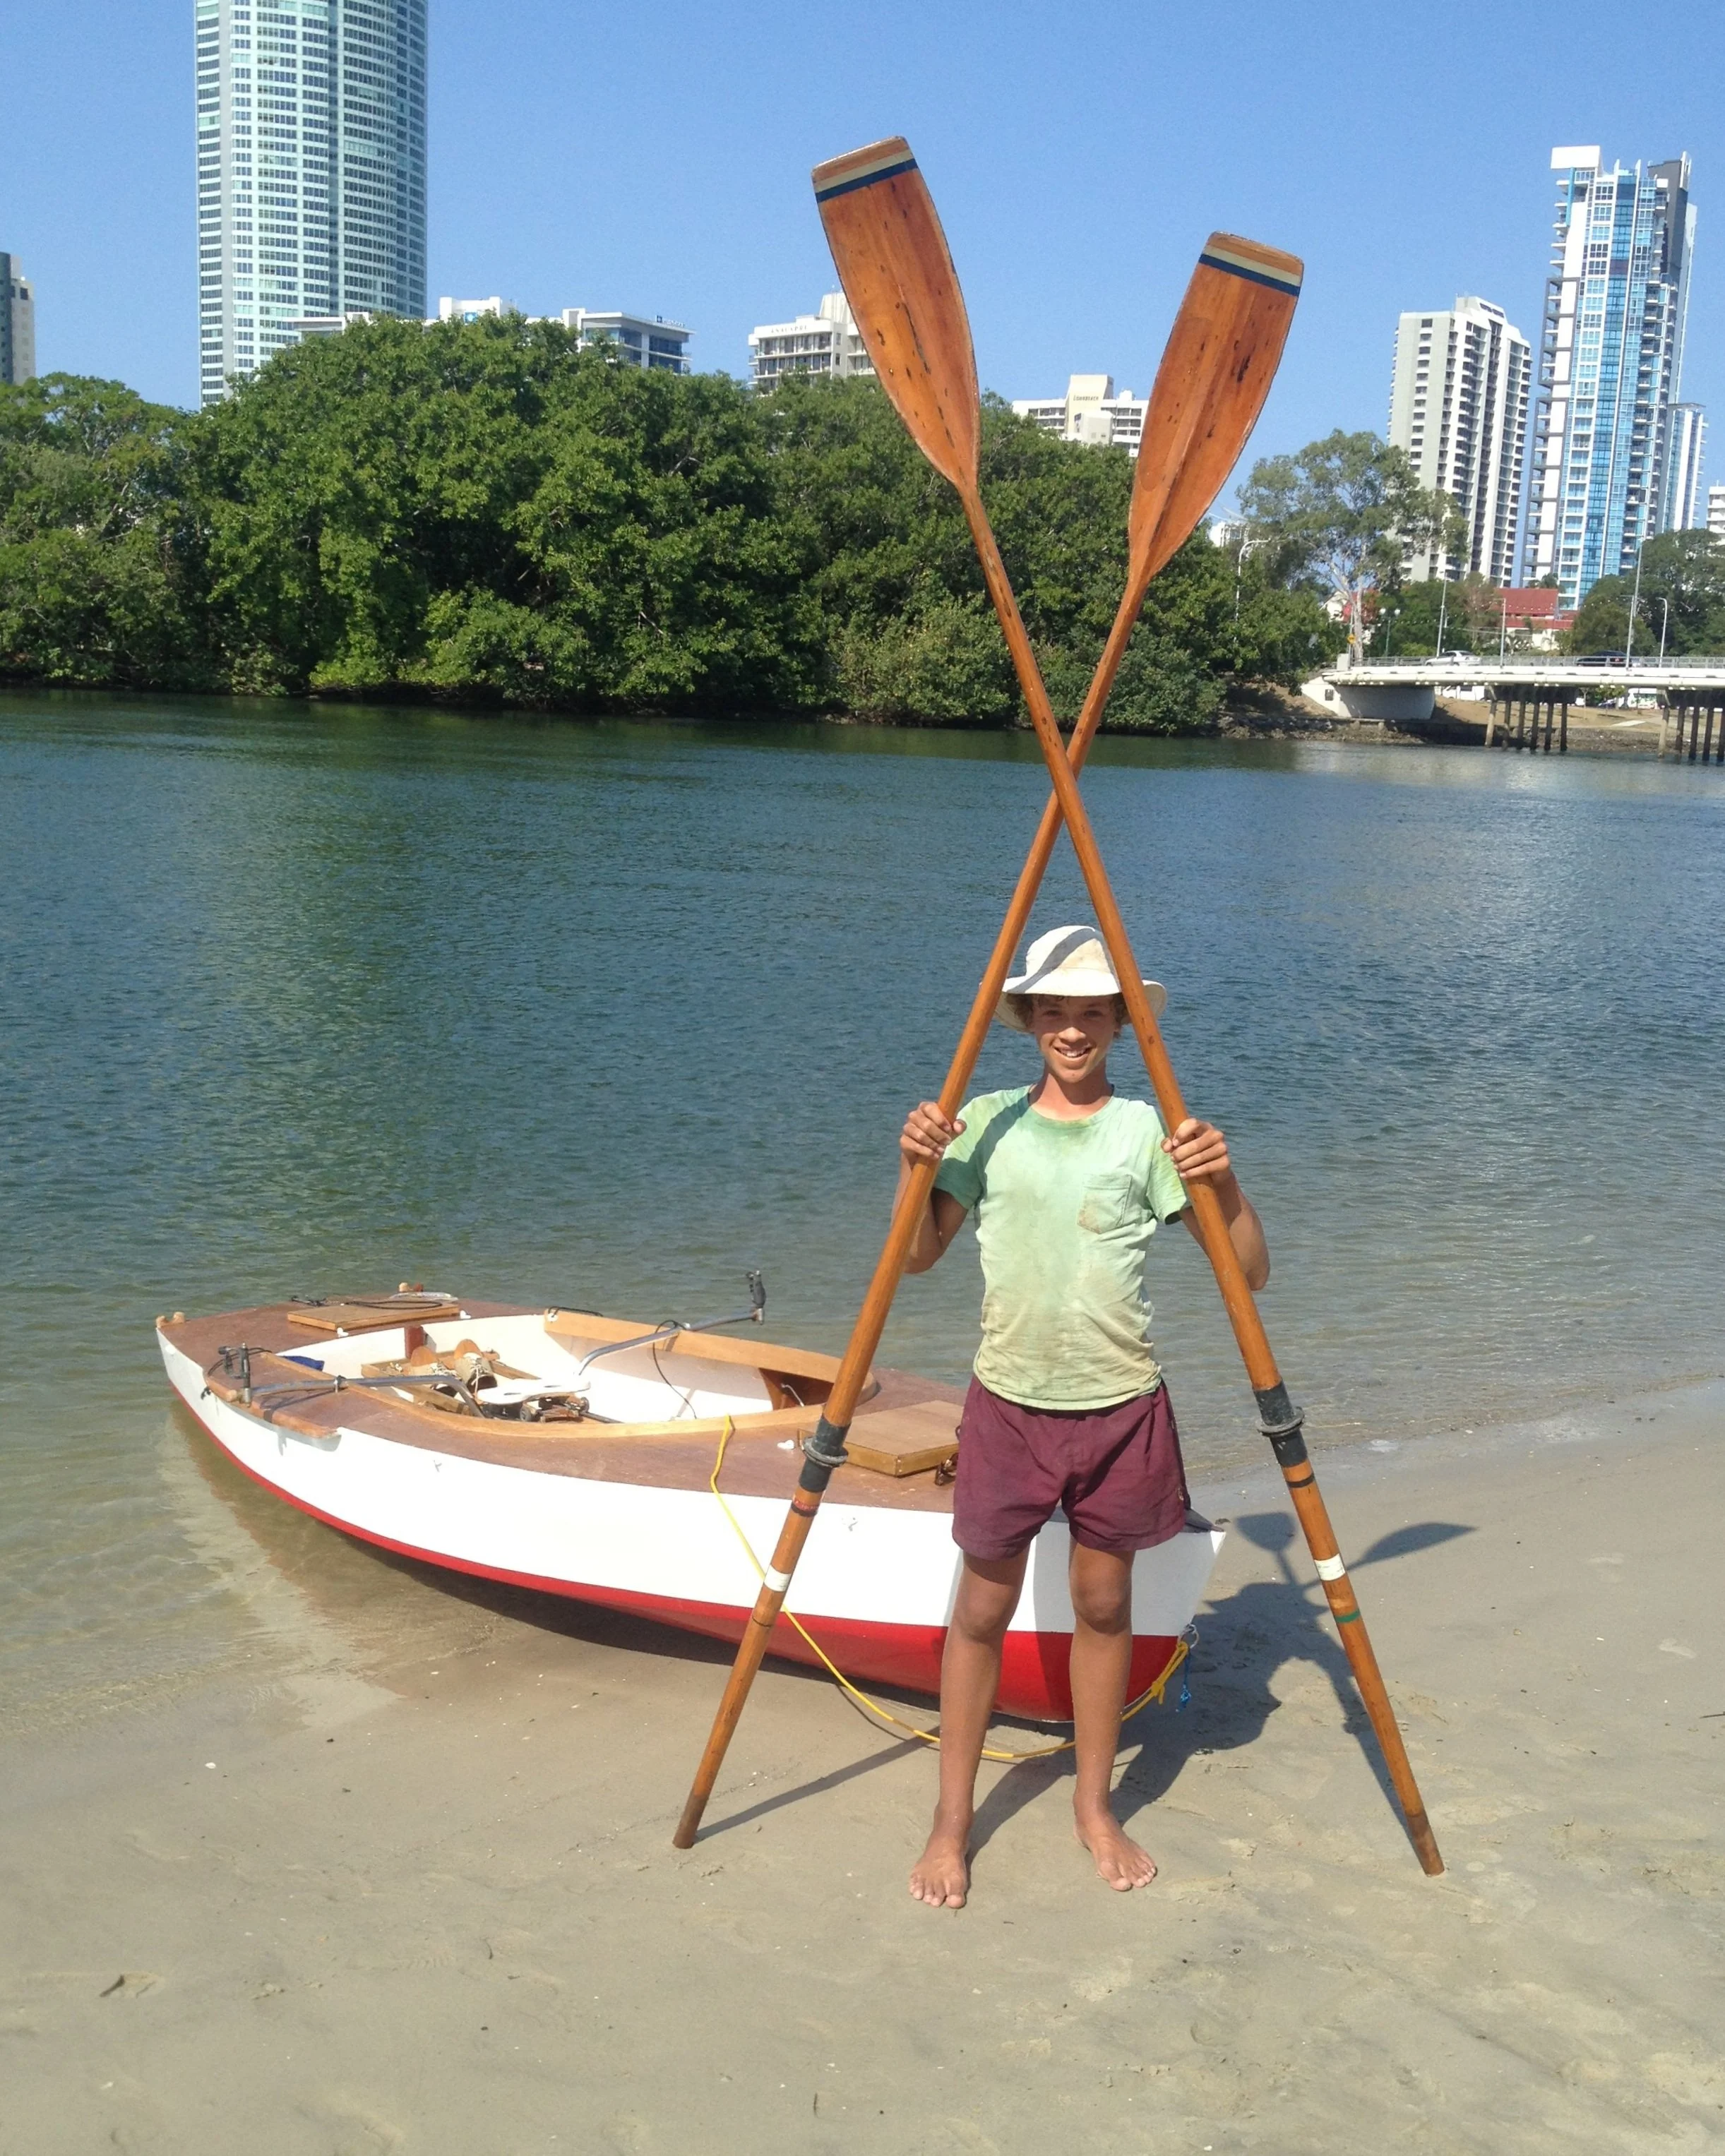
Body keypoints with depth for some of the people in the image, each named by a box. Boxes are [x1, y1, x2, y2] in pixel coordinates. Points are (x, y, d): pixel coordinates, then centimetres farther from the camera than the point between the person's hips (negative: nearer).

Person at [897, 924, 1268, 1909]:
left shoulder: (1150, 1133, -3)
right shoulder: (987, 1124, 0)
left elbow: (1250, 1270, -4)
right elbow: (919, 1256, 4)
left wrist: (1224, 1181, -21)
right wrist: (914, 1166, -12)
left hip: (1119, 1408, 0)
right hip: (1009, 1404, 0)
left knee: (1104, 1605, 12)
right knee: (983, 1609, 7)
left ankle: (1096, 1805, 30)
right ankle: (953, 1820, 21)